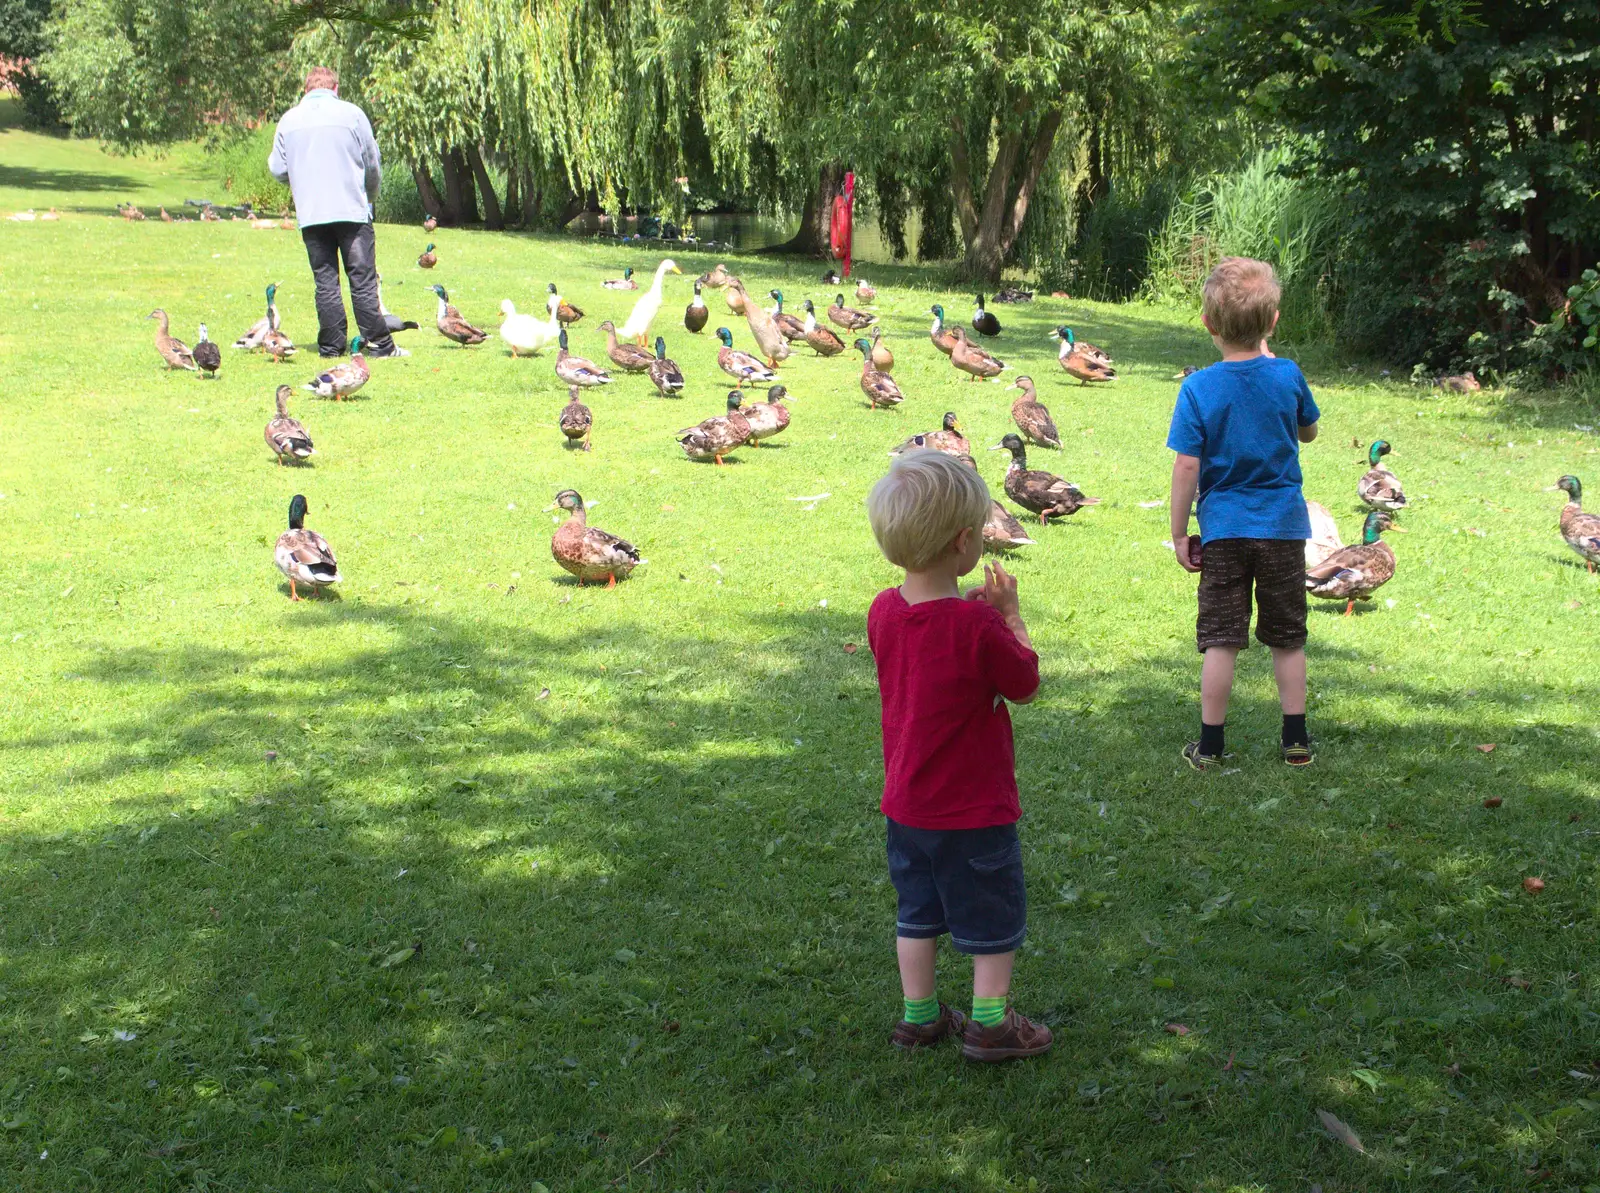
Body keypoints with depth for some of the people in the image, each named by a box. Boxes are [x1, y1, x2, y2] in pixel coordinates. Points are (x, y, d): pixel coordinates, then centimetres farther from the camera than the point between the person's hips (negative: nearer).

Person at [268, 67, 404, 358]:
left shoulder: (288, 119, 5)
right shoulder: (351, 113, -1)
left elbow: (278, 169, 9)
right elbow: (372, 164, 4)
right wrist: (370, 196, 22)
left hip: (310, 214, 2)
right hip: (351, 210, -2)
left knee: (325, 282, 6)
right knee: (363, 281, 0)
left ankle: (331, 347, 5)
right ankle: (379, 345, -1)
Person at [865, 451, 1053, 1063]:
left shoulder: (883, 611, -7)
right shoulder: (977, 628, -26)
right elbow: (1026, 684, -10)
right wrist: (1010, 615, 0)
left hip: (905, 803, 6)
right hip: (974, 807, -6)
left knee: (918, 912, 20)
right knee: (994, 916, 12)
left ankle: (918, 1014, 30)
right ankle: (989, 1023, 20)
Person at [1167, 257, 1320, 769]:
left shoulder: (1198, 388, -13)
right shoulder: (1288, 376, -6)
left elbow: (1187, 467, -12)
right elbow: (1309, 432, 13)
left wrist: (1180, 534, -2)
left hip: (1224, 530, -1)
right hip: (1284, 526, 2)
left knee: (1220, 640, 5)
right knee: (1287, 638, 12)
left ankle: (1210, 745, 9)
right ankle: (1296, 740, 17)